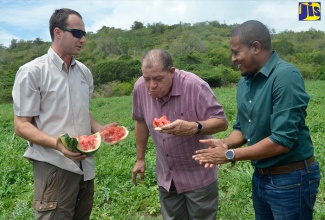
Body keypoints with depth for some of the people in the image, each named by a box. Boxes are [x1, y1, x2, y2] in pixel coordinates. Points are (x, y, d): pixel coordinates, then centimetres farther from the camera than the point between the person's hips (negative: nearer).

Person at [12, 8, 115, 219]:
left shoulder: (84, 72, 8)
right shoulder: (32, 72, -9)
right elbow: (22, 125, -10)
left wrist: (101, 129, -1)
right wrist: (57, 144, -26)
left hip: (85, 166, 6)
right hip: (54, 167, -6)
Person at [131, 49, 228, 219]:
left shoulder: (195, 86, -25)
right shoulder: (140, 87, -11)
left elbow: (222, 122, -21)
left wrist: (193, 127, -39)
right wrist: (140, 159, 10)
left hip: (198, 177, -4)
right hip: (166, 177, 4)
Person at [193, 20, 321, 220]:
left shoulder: (286, 76, -21)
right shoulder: (245, 82, 3)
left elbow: (282, 140, -26)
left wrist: (230, 155, -20)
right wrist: (225, 143, -11)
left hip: (291, 178, -7)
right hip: (261, 176, 7)